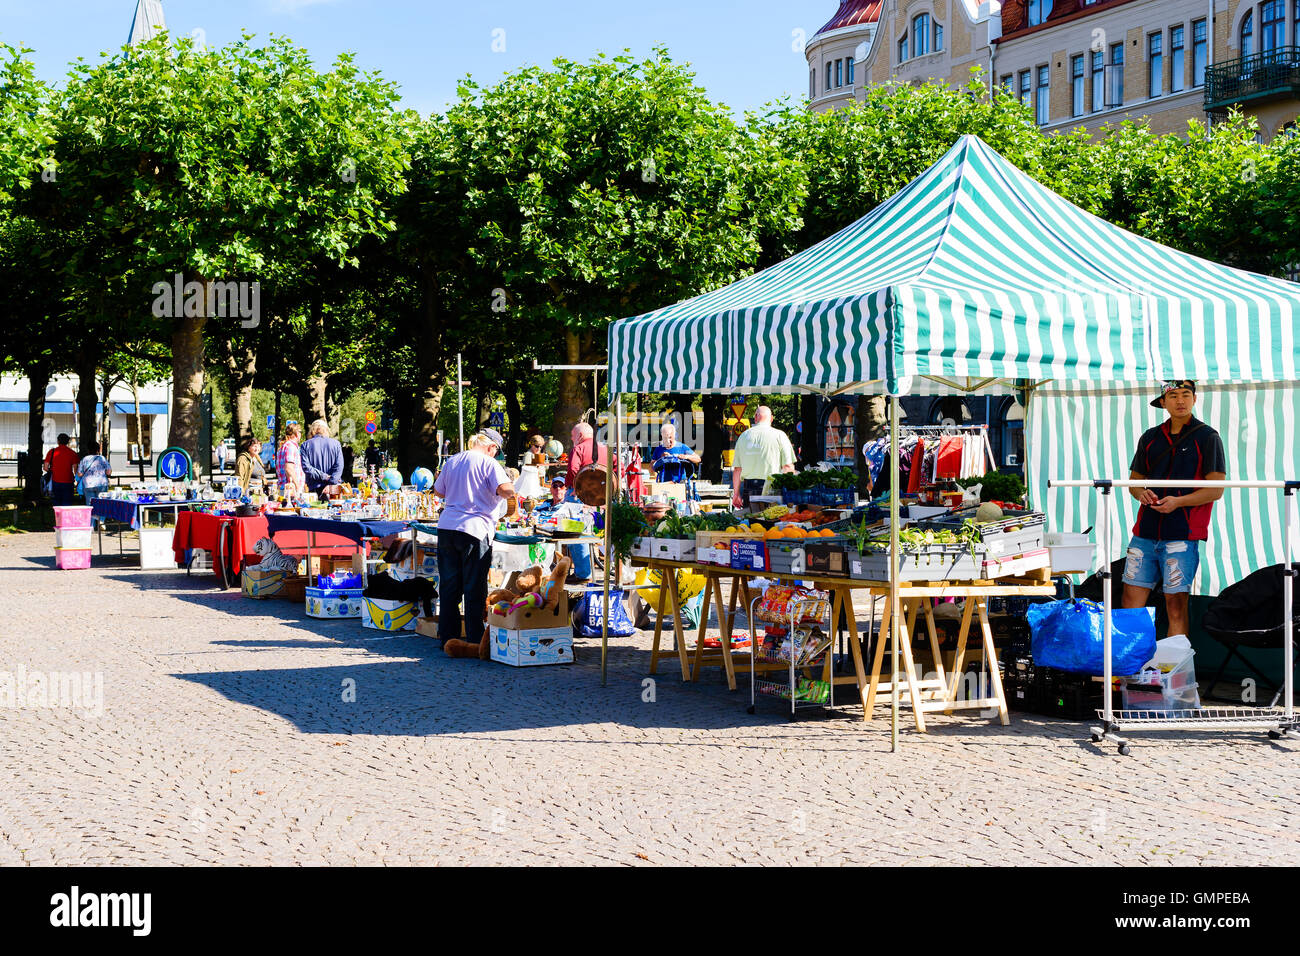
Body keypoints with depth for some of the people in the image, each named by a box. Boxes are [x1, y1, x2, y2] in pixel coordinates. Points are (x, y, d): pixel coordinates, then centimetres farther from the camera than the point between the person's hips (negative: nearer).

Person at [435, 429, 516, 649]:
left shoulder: (452, 461, 14)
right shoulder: (489, 463, -5)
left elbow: (439, 490, 26)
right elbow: (506, 490, -18)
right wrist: (511, 492, 3)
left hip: (446, 526, 6)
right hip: (474, 529, -5)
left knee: (448, 586, 10)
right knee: (474, 589, 1)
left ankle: (447, 638, 14)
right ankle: (475, 641, 4)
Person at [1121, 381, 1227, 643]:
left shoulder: (1207, 437, 0)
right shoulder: (1149, 438, 15)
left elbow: (1216, 490, -4)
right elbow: (1134, 479, 20)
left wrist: (1178, 501, -16)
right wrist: (1140, 493, -4)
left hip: (1182, 535, -4)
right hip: (1146, 532, 5)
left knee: (1176, 602, -4)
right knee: (1132, 596, 3)